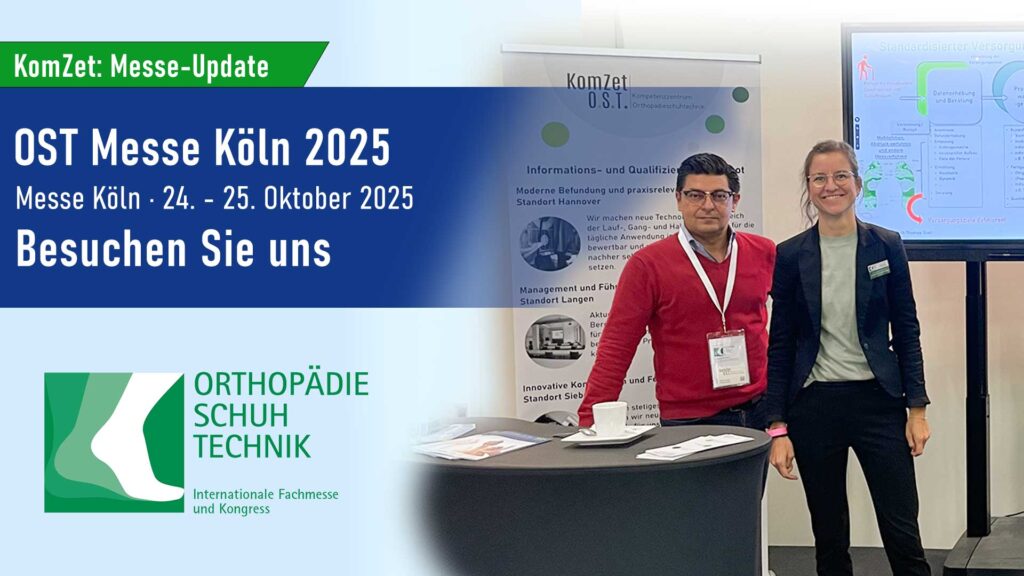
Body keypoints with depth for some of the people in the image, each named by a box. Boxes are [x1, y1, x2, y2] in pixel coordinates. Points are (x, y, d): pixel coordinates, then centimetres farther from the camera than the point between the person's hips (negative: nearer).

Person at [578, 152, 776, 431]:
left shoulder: (764, 253, 3)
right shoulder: (647, 265, -6)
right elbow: (616, 349, -6)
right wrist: (590, 423, -14)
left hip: (761, 410, 3)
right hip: (687, 422, -3)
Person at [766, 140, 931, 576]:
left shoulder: (886, 246, 2)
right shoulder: (791, 255, 0)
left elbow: (907, 332, 5)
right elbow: (780, 345, 1)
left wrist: (917, 408, -1)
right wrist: (777, 427, -4)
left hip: (878, 401, 0)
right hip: (814, 407, 0)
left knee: (903, 533, -1)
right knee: (829, 539, 8)